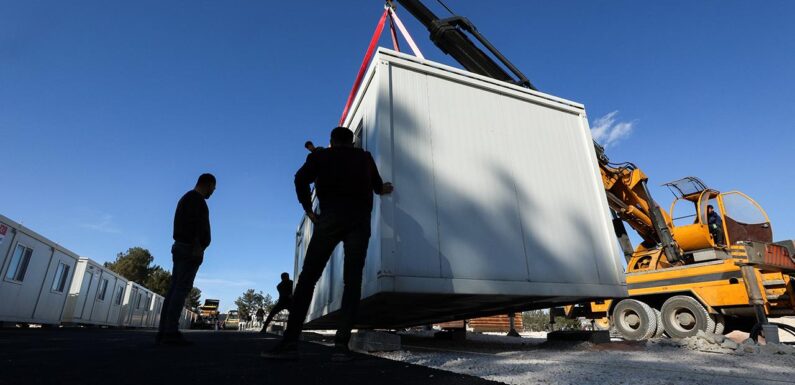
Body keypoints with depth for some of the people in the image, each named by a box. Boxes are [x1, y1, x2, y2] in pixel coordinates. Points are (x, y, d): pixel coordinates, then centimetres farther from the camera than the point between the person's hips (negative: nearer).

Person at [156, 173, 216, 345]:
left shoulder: (186, 198, 27)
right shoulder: (195, 197, -4)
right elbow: (193, 221, -18)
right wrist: (197, 246, -25)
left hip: (181, 248, 10)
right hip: (190, 248, -10)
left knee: (174, 289, 2)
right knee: (182, 288, -14)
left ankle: (163, 332, -2)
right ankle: (171, 332, -18)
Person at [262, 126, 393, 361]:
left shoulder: (321, 155, 18)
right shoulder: (365, 157, 24)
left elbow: (301, 178, 0)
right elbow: (378, 186, 36)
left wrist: (308, 210, 7)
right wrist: (383, 189, 59)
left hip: (331, 216, -1)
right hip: (360, 218, 2)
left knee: (308, 277, -1)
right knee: (352, 281, -2)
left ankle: (290, 343, -8)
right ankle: (341, 345, -11)